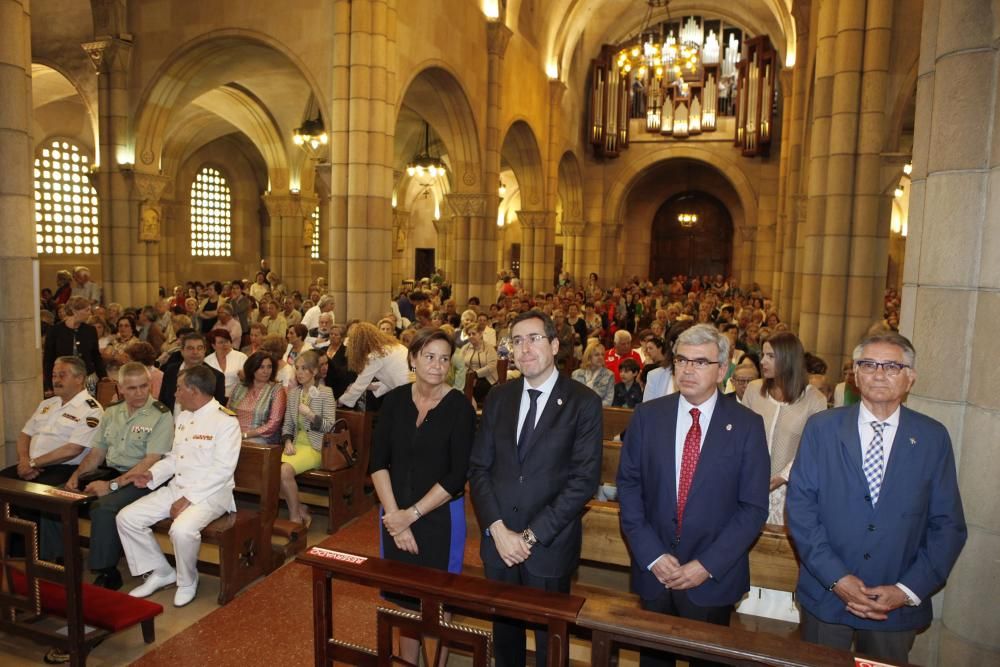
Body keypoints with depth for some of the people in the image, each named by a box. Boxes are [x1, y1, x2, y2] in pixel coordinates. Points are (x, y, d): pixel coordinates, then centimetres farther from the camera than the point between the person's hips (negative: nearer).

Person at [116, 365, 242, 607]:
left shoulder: (225, 420, -15)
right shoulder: (183, 417, 13)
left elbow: (223, 469, -20)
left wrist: (188, 499, -21)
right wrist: (152, 475, 3)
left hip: (211, 492, -8)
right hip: (176, 487, 9)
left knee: (182, 530, -33)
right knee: (126, 518, -4)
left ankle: (187, 583, -2)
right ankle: (161, 572, 13)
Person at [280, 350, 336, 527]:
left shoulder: (325, 393, -4)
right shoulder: (293, 392, 13)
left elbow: (330, 426, -9)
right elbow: (287, 424, 14)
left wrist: (311, 415, -23)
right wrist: (288, 441, -5)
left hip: (315, 446, -5)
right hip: (296, 443, 5)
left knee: (285, 471, -28)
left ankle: (295, 517, -7)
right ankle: (301, 510, -5)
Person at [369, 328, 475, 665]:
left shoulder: (459, 406, -11)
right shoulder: (394, 400, -2)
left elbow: (458, 475, -13)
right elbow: (378, 462, -2)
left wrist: (413, 514, -13)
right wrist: (395, 514, -11)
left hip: (440, 516, -3)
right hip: (396, 515, 3)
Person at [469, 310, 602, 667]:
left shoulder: (583, 402, -10)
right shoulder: (498, 397, 3)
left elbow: (584, 479, -14)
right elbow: (478, 467, 2)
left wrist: (531, 535, -15)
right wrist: (497, 528, -10)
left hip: (550, 545, -3)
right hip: (498, 540, 3)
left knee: (550, 637, 16)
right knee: (504, 629, 20)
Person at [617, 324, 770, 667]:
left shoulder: (747, 425, -7)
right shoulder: (647, 415, -3)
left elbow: (754, 506, -7)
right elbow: (628, 486, -1)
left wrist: (708, 565, -13)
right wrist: (652, 555, -9)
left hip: (715, 575, -1)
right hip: (653, 570, 2)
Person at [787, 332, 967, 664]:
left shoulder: (934, 437, -2)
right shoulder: (821, 427, -5)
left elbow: (947, 524, -1)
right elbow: (800, 505, -7)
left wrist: (909, 590, -9)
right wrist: (836, 577, -14)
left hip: (898, 606, 1)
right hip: (826, 595, 0)